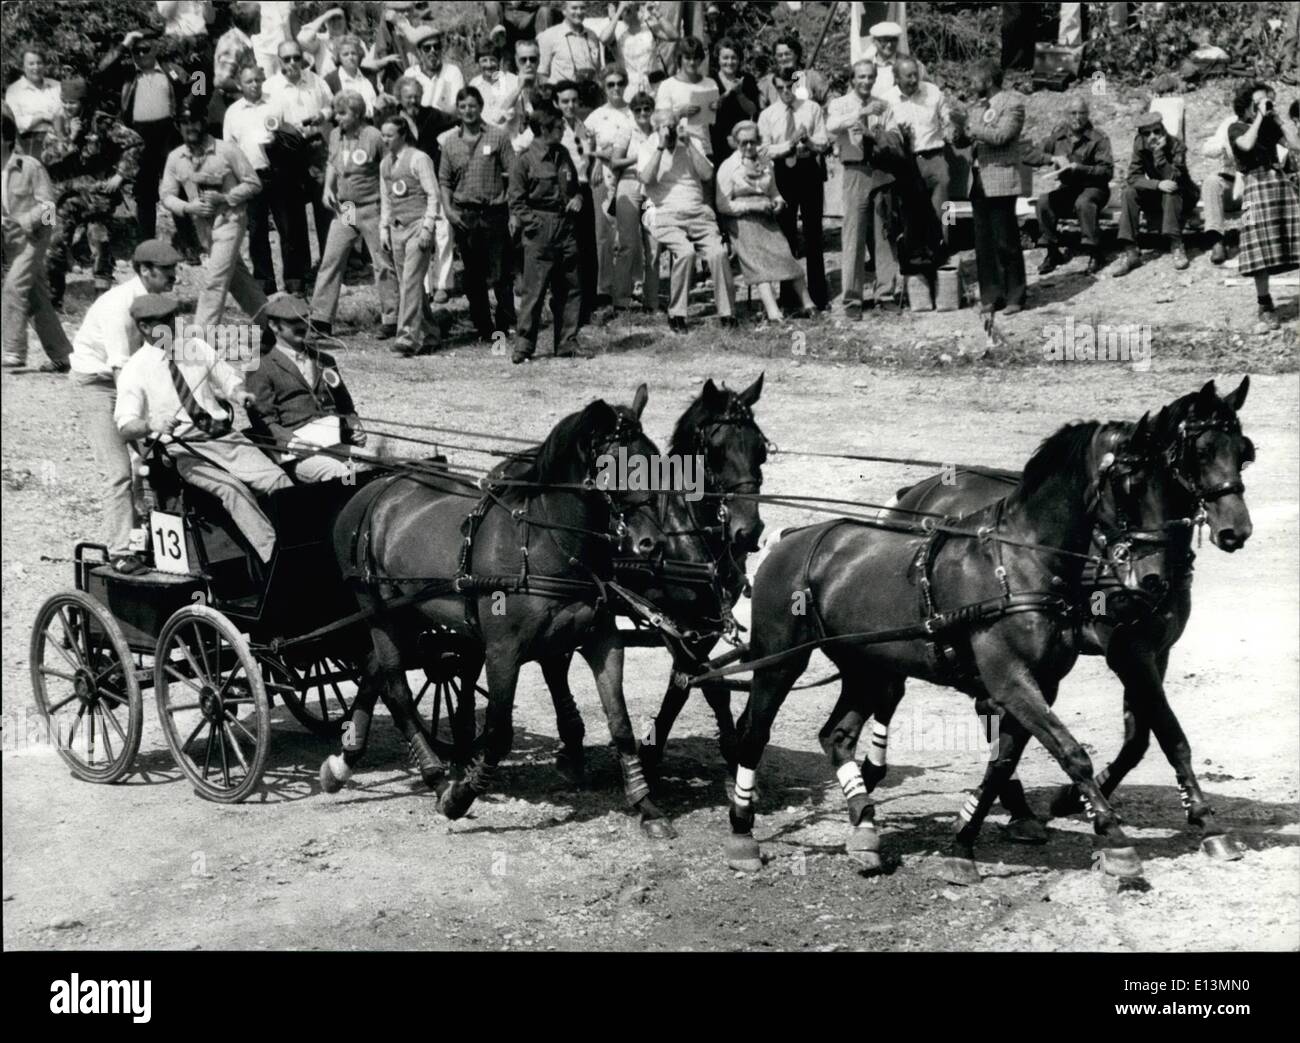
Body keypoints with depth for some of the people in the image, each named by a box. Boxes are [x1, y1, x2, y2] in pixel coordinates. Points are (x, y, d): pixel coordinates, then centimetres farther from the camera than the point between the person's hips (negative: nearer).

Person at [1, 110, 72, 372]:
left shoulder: (30, 167, -13)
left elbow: (48, 205, -12)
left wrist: (23, 221, -23)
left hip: (33, 236, -6)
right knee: (37, 301, 9)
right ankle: (62, 356, 16)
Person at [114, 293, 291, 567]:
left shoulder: (196, 348, 12)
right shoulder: (134, 371, -1)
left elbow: (228, 378, 20)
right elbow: (125, 427, -10)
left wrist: (238, 393, -5)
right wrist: (152, 425, -32)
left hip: (225, 439, 5)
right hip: (184, 450, -5)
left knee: (278, 480, -21)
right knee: (232, 489, -32)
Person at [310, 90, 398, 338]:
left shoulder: (374, 137, -13)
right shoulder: (335, 135, 5)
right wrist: (328, 187, 5)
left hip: (371, 208, -6)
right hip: (343, 208, 6)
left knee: (383, 265, 3)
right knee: (331, 262, 1)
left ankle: (391, 320, 11)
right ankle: (321, 319, 3)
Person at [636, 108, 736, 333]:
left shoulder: (692, 144, 17)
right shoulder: (647, 149, 9)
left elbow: (707, 175, 3)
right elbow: (647, 178, -10)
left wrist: (689, 146, -1)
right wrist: (661, 147, -10)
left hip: (698, 212, 3)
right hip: (666, 216, -3)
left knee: (718, 253, -23)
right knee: (685, 252, -31)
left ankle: (727, 313, -16)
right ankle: (676, 314, -20)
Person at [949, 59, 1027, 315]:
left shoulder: (1013, 103, -4)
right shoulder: (980, 108, 18)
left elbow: (1001, 135, -17)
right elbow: (960, 142, 15)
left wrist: (969, 125, -16)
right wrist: (959, 126, -5)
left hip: (1000, 182, -7)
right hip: (978, 182, 7)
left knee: (1006, 242, -4)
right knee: (983, 243, 6)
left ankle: (1014, 297, 3)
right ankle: (990, 296, 11)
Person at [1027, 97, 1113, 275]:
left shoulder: (1098, 139, -7)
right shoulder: (1058, 135, 4)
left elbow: (1107, 171, -15)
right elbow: (1029, 155, 1)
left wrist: (1077, 167, -25)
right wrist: (1053, 158, -16)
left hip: (1093, 188, -4)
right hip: (1067, 188, 4)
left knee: (1083, 203, -37)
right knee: (1044, 201, -25)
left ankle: (1095, 255, -27)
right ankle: (1053, 253, -13)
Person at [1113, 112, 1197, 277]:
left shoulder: (1176, 147, -21)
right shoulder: (1140, 146, -12)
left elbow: (1171, 178, -32)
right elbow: (1133, 177, -19)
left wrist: (1159, 152, -40)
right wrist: (1158, 184, -36)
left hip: (1182, 197, -4)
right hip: (1155, 196, 4)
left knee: (1170, 192, -36)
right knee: (1129, 193, -23)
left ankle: (1176, 247, -34)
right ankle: (1130, 253, -28)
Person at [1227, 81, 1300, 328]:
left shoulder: (1271, 126, 17)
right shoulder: (1236, 128, 3)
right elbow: (1247, 144, -19)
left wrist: (1278, 116, 6)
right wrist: (1260, 117, -10)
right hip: (1257, 185, -5)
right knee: (1262, 251, -8)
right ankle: (1265, 306, 0)